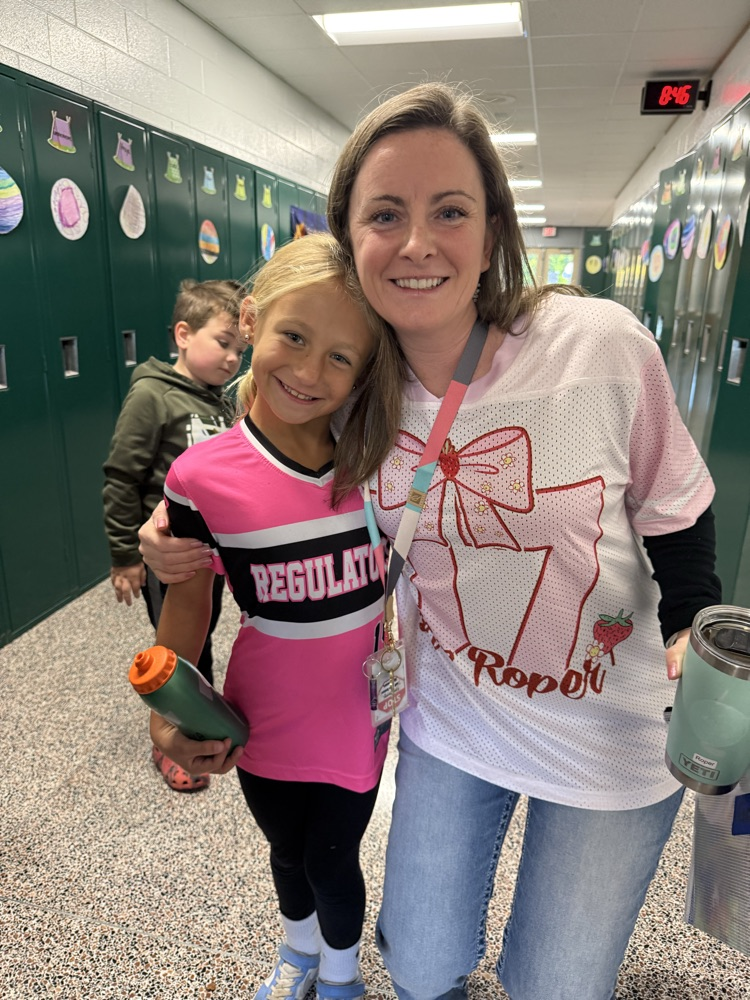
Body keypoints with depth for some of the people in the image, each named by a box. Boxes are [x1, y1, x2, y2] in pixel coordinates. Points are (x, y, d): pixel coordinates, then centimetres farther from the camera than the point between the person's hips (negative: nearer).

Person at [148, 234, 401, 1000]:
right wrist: (167, 718, -11)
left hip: (358, 717, 0)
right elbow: (188, 599, -6)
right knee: (288, 852, 27)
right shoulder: (202, 477, -19)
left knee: (332, 859, 20)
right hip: (265, 725, 0)